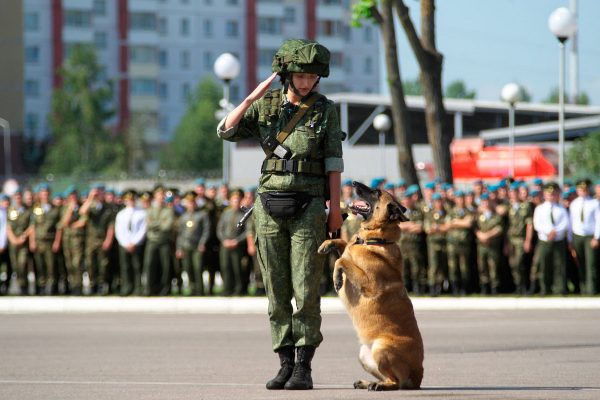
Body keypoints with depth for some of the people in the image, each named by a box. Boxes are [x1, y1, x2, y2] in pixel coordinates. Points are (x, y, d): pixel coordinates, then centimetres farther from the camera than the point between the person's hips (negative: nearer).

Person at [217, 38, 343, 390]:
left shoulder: (325, 110, 1)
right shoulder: (266, 106, 7)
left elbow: (333, 162, 0)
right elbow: (226, 131, -4)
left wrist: (336, 208, -5)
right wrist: (253, 97, -12)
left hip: (308, 208, -3)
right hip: (270, 206, 3)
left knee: (306, 291, -7)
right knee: (277, 292, 3)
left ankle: (304, 367, -4)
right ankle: (286, 364, 9)